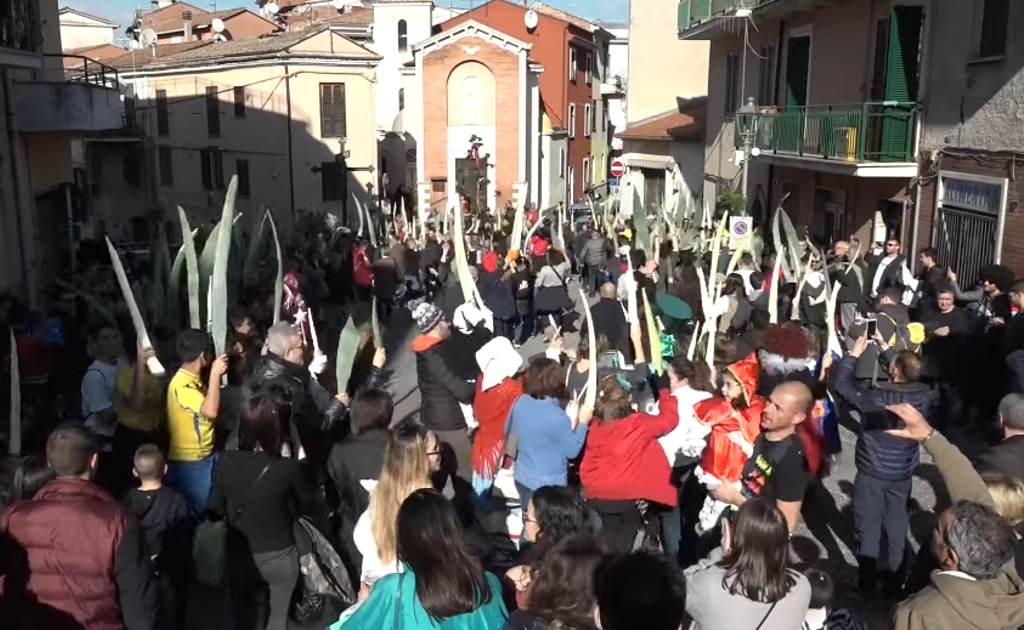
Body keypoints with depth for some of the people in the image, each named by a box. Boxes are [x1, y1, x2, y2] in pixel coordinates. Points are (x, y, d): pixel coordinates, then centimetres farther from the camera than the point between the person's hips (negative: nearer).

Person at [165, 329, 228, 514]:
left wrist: (216, 374, 7)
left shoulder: (195, 379, 6)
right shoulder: (181, 384, -23)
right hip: (189, 460, -9)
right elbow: (210, 411, -33)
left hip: (205, 454, 9)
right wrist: (215, 374, -27)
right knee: (195, 509, 4)